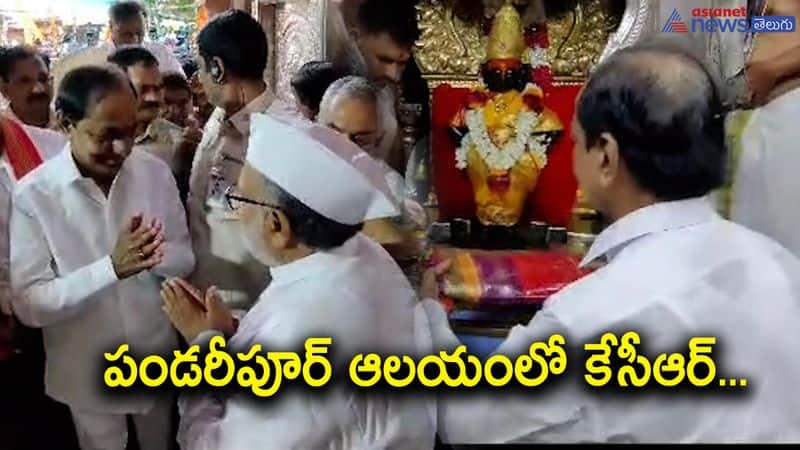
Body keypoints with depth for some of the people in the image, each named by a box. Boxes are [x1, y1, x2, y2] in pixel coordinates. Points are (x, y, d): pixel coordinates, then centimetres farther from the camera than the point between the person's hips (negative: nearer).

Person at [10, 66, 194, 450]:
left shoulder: (155, 172, -10)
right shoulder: (33, 195, -19)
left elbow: (185, 259, -3)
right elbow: (29, 304, -20)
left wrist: (155, 255, -27)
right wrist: (110, 268, -35)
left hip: (158, 362, 3)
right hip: (89, 375, -3)